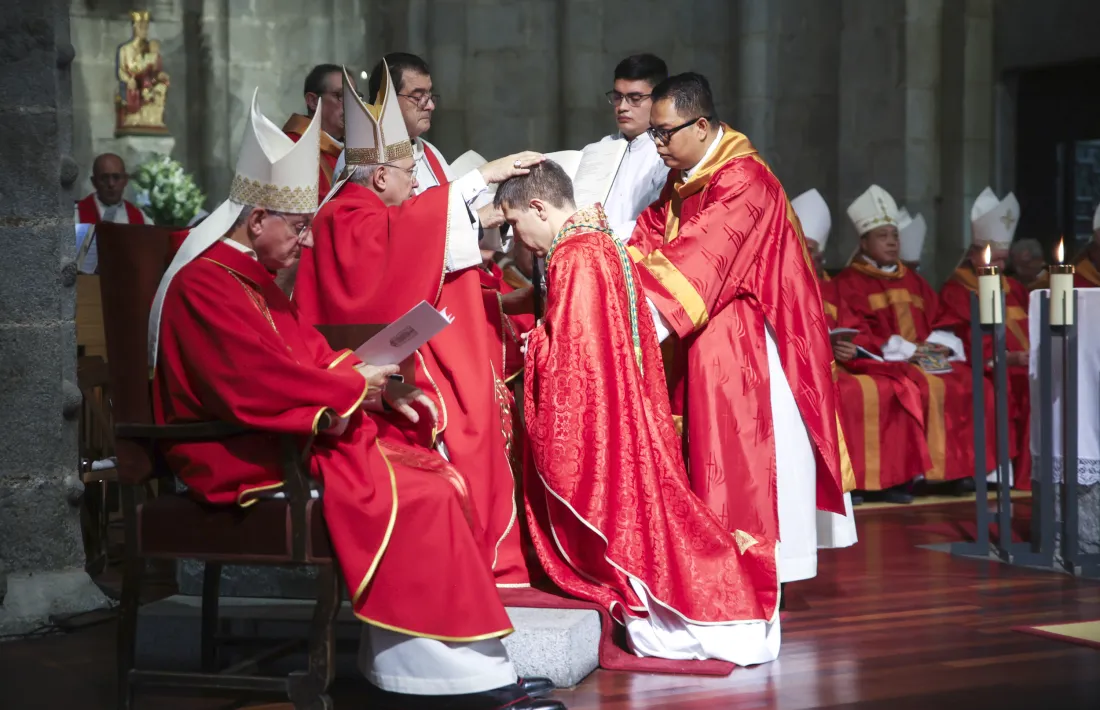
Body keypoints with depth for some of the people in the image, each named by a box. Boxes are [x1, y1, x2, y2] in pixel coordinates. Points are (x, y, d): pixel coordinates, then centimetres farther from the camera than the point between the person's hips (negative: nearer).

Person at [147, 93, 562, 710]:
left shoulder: (254, 278, 19)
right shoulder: (206, 285, -14)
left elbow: (312, 358, 19)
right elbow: (260, 385, -24)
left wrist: (373, 387, 0)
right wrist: (355, 386, -12)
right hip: (250, 462, -10)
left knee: (437, 477, -6)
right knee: (418, 498, -21)